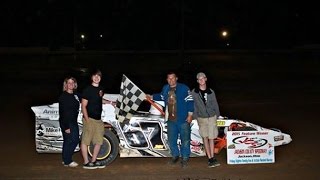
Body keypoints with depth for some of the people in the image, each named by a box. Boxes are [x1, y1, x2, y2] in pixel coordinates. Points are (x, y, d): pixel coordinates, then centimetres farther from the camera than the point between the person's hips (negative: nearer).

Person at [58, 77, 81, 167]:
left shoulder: (76, 95, 9)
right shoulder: (63, 96, -12)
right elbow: (62, 112, -15)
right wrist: (66, 127, -19)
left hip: (74, 122, 8)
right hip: (66, 122, -8)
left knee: (75, 140, 11)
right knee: (68, 141, -3)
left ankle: (66, 159, 23)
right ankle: (67, 161, 10)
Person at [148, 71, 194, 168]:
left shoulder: (184, 88, -9)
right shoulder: (165, 88, 7)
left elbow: (190, 101, -9)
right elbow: (161, 97, 28)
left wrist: (190, 114, -12)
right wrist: (152, 97, 22)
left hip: (183, 120, -5)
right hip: (171, 120, 5)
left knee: (185, 140, 2)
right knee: (171, 140, 12)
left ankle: (185, 158, 16)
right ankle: (175, 155, 32)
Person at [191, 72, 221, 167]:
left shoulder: (211, 92, 3)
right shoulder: (194, 92, -1)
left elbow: (215, 104, 9)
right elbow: (193, 105, 1)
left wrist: (217, 115, 9)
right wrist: (195, 116, -2)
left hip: (212, 117, 0)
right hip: (201, 118, 0)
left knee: (211, 138, -1)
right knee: (205, 138, 3)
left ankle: (212, 157, 2)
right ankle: (210, 158, 9)